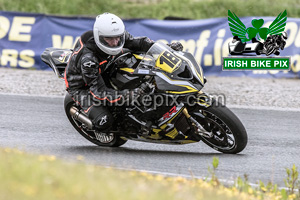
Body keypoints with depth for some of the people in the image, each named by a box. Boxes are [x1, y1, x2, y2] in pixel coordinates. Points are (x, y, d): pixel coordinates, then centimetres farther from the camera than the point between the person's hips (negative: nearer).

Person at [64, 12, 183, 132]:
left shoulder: (116, 35, -20)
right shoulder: (87, 58, -39)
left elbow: (136, 43, -6)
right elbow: (99, 91, -36)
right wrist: (126, 95, -50)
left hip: (102, 74, 7)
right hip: (81, 88, -7)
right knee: (104, 122, -28)